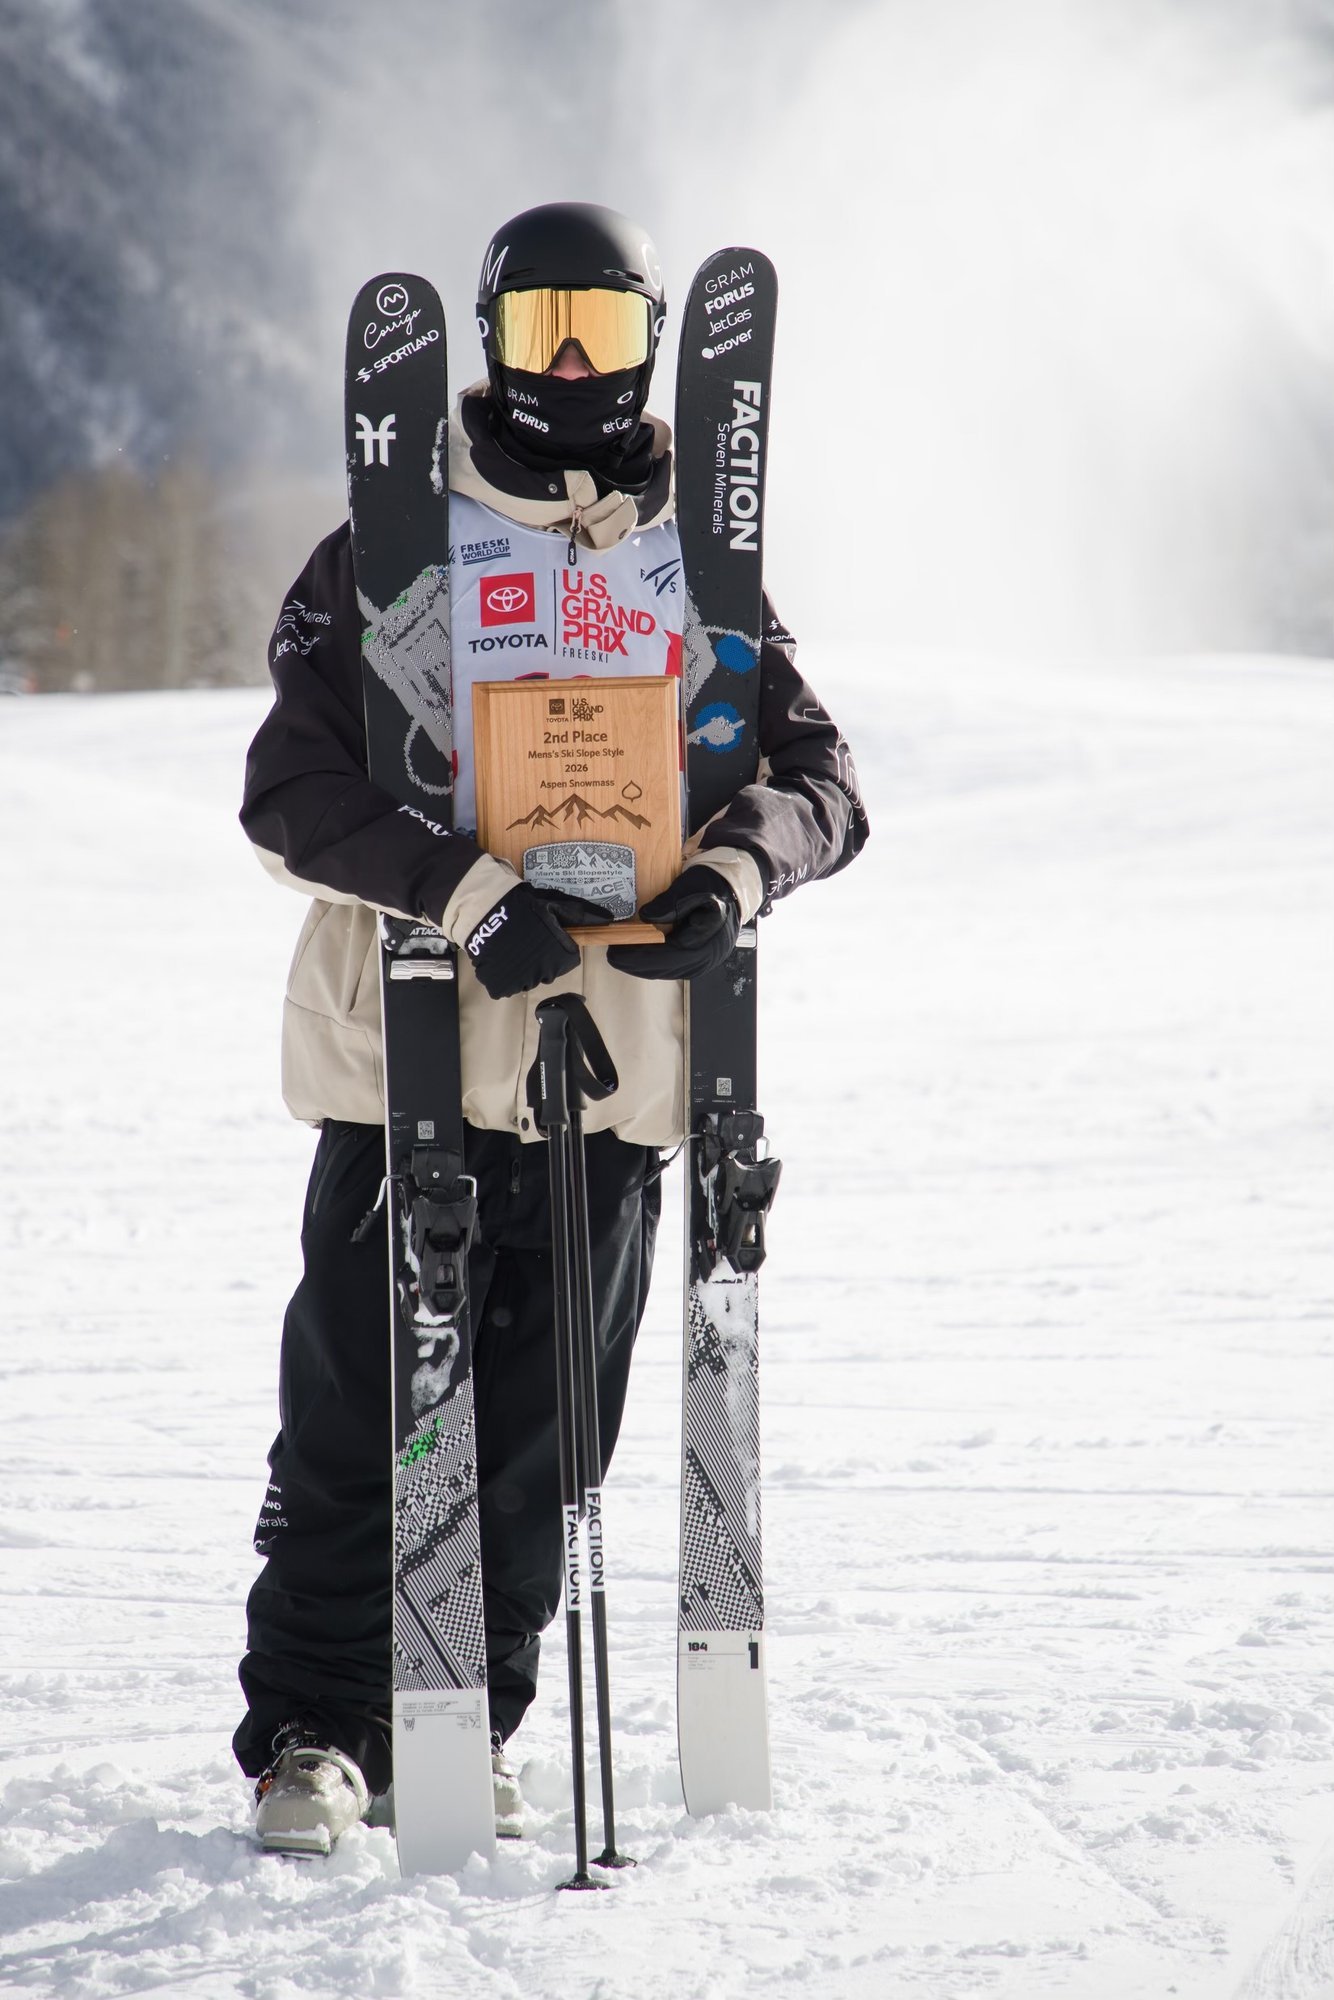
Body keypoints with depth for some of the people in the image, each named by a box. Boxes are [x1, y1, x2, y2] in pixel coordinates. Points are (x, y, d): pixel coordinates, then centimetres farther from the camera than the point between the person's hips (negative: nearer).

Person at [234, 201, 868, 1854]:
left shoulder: (699, 575, 12)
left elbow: (818, 776, 6)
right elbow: (291, 790, -6)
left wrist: (728, 875, -16)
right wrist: (470, 896, -20)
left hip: (612, 1074, 3)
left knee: (540, 1438, 6)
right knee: (356, 1415, -1)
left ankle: (464, 1726, 18)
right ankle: (310, 1734, 9)